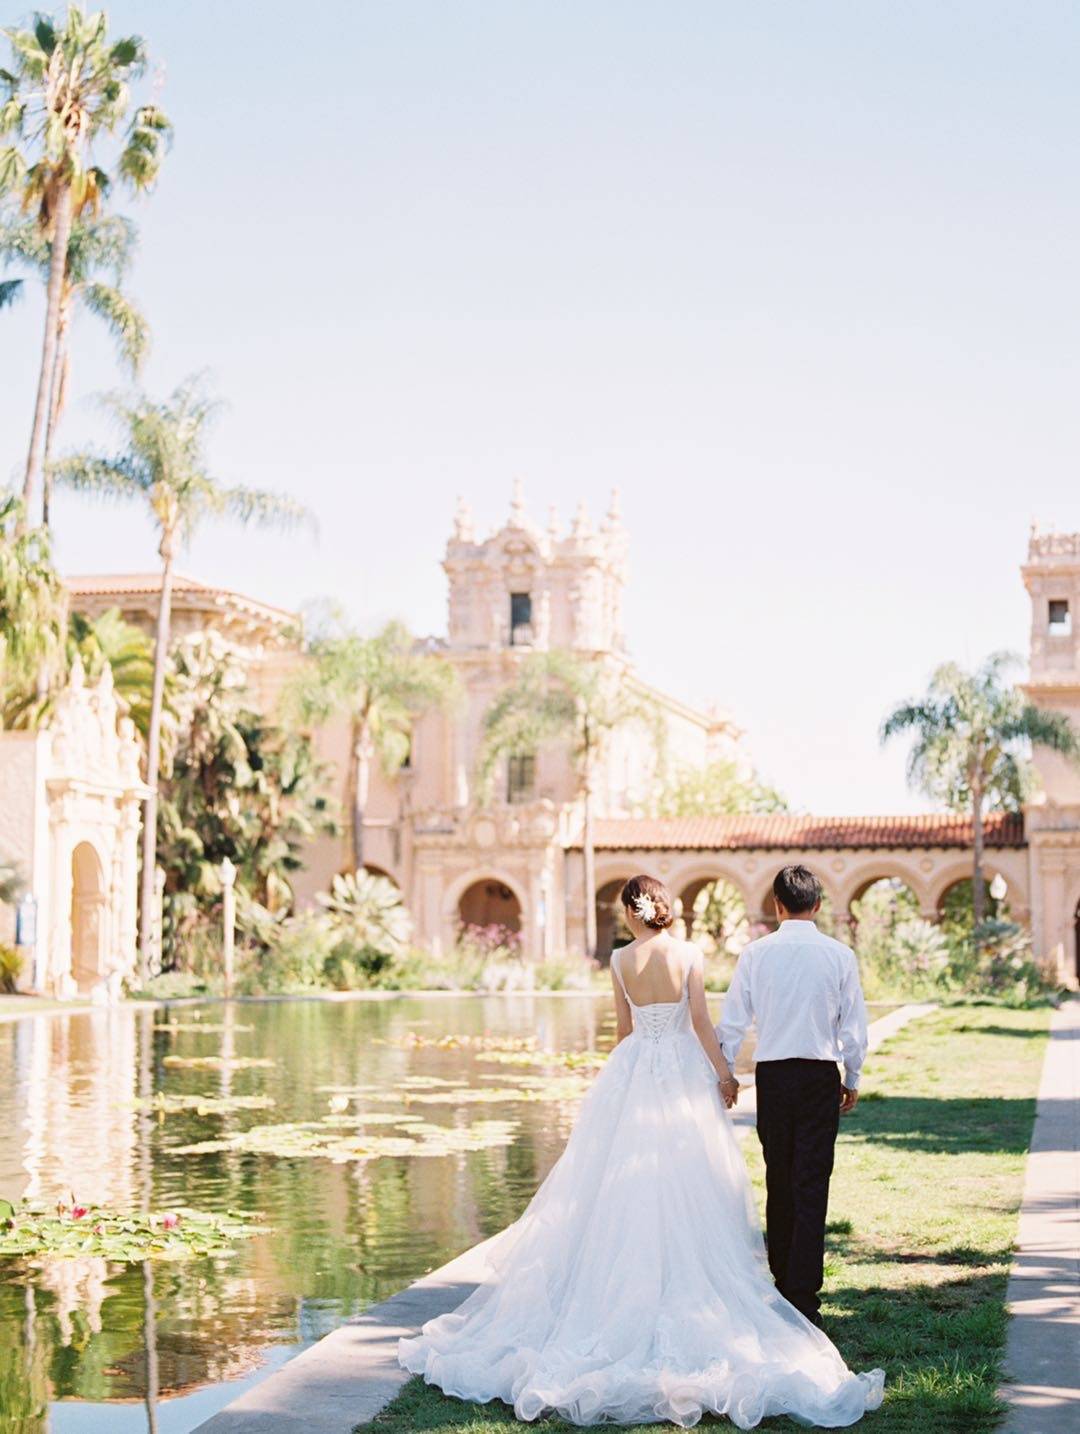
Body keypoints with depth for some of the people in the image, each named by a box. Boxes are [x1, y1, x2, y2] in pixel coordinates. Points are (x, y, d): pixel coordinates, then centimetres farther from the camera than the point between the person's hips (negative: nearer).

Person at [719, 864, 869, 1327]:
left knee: (778, 1183, 15)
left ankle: (782, 1281, 24)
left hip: (771, 1074, 2)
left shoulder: (756, 953, -2)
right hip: (820, 1075, -1)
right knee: (812, 1186, -2)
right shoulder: (839, 955, -4)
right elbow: (854, 1025, 1)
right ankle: (803, 1295, -7)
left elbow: (732, 1021, 0)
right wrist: (852, 1079, 14)